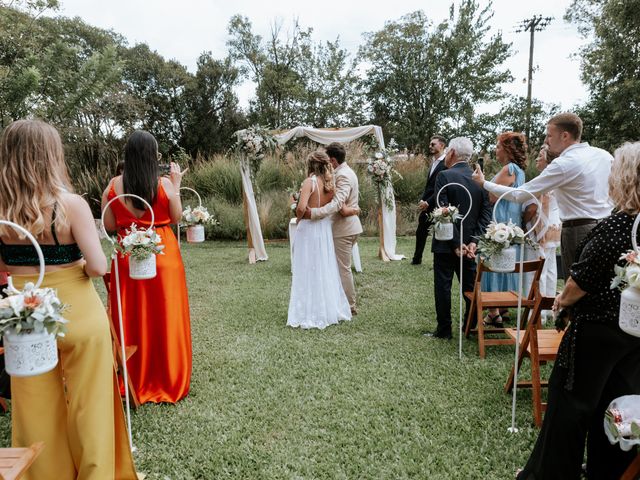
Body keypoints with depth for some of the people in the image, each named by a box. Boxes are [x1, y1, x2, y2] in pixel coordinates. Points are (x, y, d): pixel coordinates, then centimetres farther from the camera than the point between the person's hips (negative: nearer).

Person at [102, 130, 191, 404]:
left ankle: (135, 380, 28)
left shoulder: (113, 186, -4)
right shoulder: (165, 184, -11)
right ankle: (167, 379, 24)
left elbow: (110, 226, 0)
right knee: (165, 317, 11)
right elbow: (176, 218, 1)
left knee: (132, 320, 13)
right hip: (163, 256, -2)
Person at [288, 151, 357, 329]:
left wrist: (298, 219, -6)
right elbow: (344, 210, 1)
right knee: (326, 271, 16)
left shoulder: (309, 182, -13)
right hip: (325, 229, 6)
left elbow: (301, 208, -26)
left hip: (308, 229, -6)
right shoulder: (330, 184, 3)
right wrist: (355, 210, 21)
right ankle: (330, 310, 25)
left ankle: (311, 314, 9)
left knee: (308, 272, 3)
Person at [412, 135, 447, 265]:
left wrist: (428, 202, -20)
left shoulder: (446, 164, -14)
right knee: (420, 233, 16)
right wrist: (422, 200, 6)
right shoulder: (433, 162, 13)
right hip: (426, 205, 9)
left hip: (437, 206, -8)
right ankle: (417, 259, 29)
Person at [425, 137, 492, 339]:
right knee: (470, 287, 15)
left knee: (443, 286, 5)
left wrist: (456, 244, -15)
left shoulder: (444, 176, -13)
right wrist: (474, 241, -7)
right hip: (470, 242, 5)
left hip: (446, 243, -5)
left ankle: (444, 330, 11)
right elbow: (486, 213, -3)